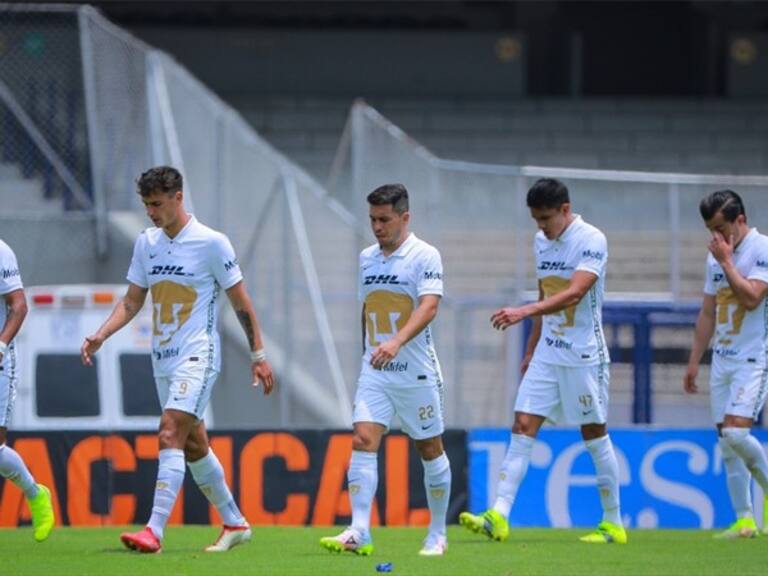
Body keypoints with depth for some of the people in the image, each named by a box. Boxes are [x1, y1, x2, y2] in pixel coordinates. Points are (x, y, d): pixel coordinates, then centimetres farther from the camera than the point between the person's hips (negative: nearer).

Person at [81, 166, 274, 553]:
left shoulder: (211, 243, -9)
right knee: (193, 446, 13)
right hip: (162, 360, 7)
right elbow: (132, 301, 13)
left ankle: (154, 531, -27)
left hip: (197, 355, -7)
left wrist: (258, 355, -3)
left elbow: (240, 302, -4)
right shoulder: (146, 243, 8)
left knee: (171, 435, -20)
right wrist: (101, 336, -2)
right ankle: (234, 524, 26)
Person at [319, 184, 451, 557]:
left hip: (416, 372, -5)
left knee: (430, 450, 6)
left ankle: (437, 535, 19)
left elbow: (429, 306, -23)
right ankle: (359, 533, -19)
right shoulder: (366, 258, 10)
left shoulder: (425, 256, -10)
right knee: (363, 442, -12)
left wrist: (397, 341, -37)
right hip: (374, 372, 5)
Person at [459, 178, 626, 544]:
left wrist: (524, 312, -40)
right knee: (523, 426, -4)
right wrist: (531, 350, 21)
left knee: (594, 435, 1)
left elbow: (573, 294, -29)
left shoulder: (591, 241, -15)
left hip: (583, 355, -7)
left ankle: (613, 525, 12)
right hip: (547, 353, 7)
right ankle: (498, 517, -11)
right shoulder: (541, 241, 9)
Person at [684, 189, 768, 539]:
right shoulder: (715, 256, 14)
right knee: (726, 443, 3)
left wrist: (726, 261, -16)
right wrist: (694, 361, 18)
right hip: (722, 361, 8)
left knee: (736, 432, -20)